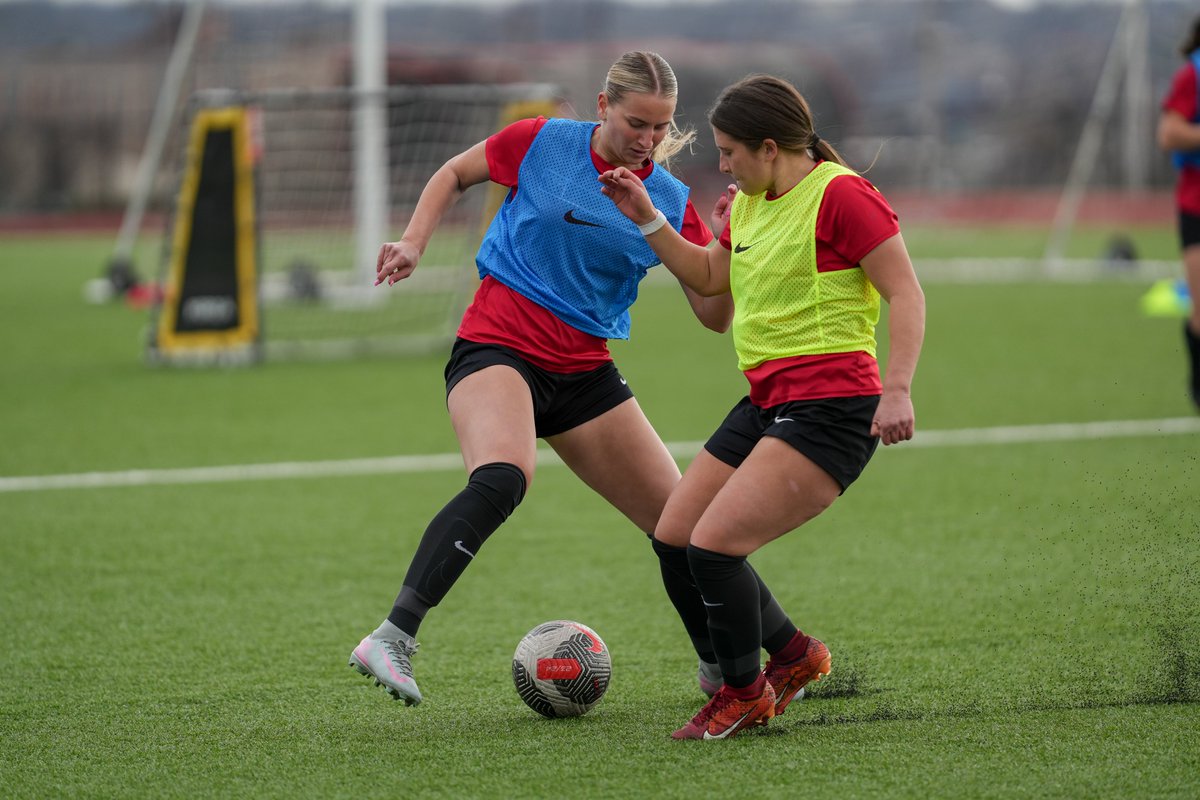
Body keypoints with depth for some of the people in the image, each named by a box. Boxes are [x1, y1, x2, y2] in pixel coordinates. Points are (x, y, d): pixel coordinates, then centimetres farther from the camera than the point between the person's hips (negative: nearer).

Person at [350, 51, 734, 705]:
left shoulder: (669, 201, 4)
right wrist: (414, 242, -1)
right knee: (501, 478, -36)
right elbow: (455, 173, 13)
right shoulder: (541, 143, -4)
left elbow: (715, 315, 2)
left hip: (584, 373, 5)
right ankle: (391, 639, -43)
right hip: (497, 349, -5)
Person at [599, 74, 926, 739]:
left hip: (830, 409, -10)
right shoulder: (748, 203, 13)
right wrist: (646, 219, 17)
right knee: (673, 538, 8)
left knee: (714, 545, -16)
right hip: (767, 404, 10)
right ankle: (794, 654, 25)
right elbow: (708, 276, 29)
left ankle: (745, 694, 6)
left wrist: (896, 390, -26)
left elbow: (906, 293, -16)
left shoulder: (840, 196, -13)